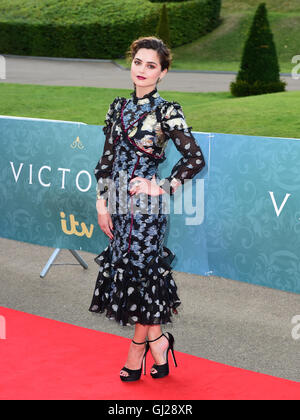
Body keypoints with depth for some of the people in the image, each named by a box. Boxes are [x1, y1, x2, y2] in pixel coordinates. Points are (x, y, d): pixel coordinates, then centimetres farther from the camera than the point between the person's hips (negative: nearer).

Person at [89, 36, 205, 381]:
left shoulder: (166, 111, -7)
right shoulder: (119, 107, 9)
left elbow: (195, 159, -8)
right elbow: (107, 158, 11)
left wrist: (163, 187, -11)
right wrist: (102, 202, 6)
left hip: (146, 201, -6)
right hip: (118, 203, 6)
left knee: (139, 271, 0)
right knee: (126, 270, 9)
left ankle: (138, 347, 16)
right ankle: (157, 339, 24)